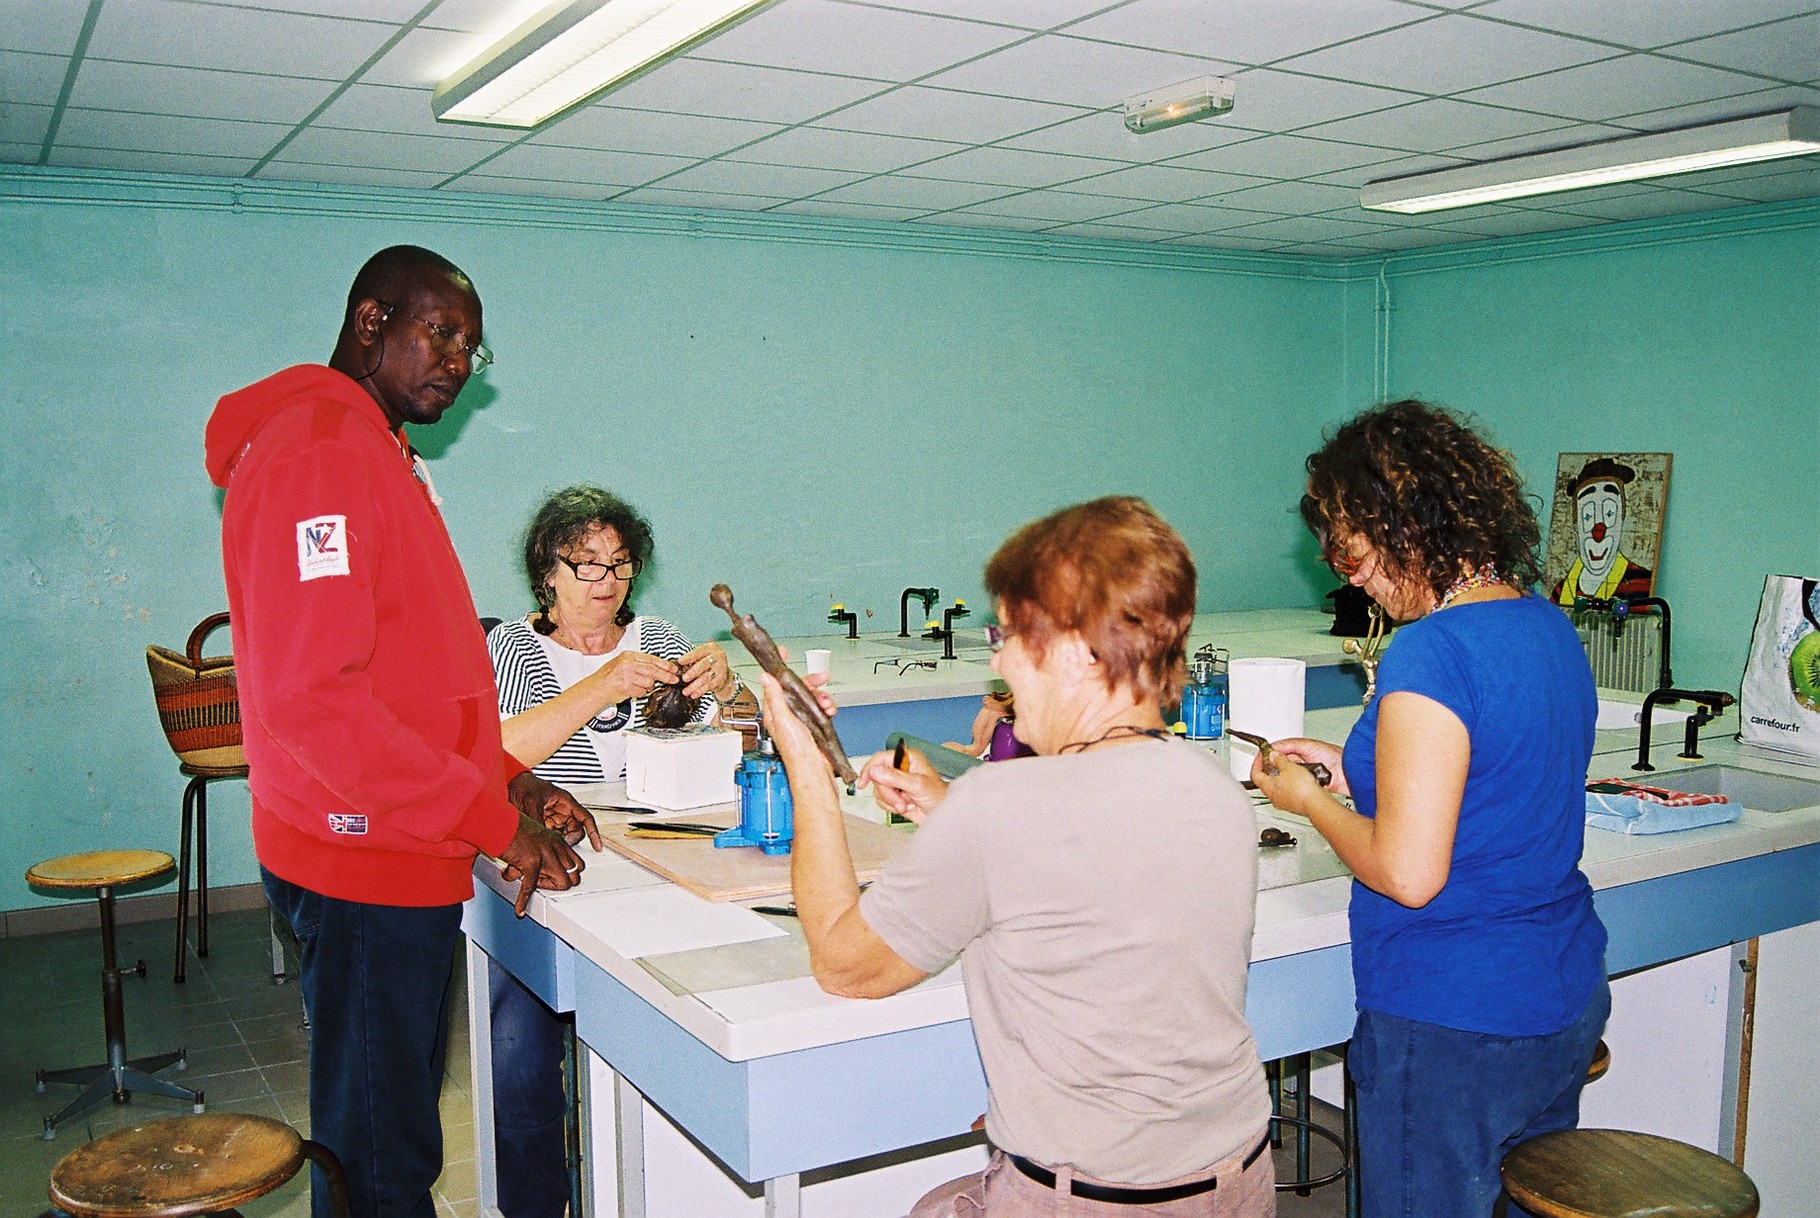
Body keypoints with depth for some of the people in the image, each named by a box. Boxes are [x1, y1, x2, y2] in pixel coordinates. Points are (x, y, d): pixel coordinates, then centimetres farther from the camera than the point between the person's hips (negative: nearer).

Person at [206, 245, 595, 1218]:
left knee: (393, 1136, 20)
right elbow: (308, 697, -25)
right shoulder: (316, 454, -17)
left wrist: (506, 778, 9)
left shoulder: (377, 455, 17)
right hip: (367, 867, -10)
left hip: (404, 858, 10)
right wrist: (492, 819, -20)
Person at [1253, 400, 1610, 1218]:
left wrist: (1306, 800, -9)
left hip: (1452, 1032, -9)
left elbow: (1408, 871, -25)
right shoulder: (1550, 626, 4)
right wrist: (1356, 772, 12)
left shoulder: (1432, 649, -23)